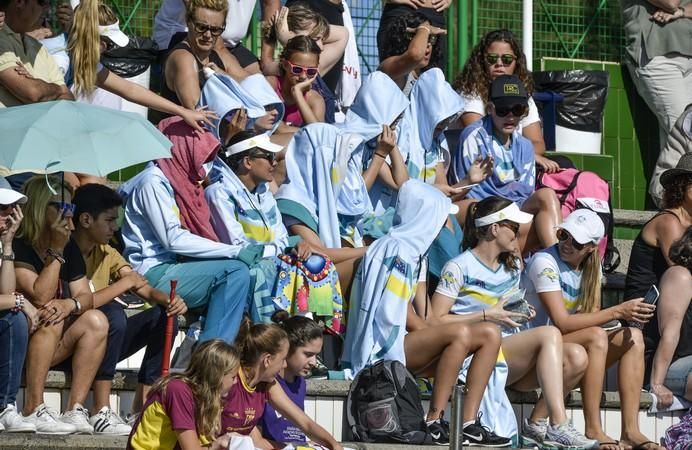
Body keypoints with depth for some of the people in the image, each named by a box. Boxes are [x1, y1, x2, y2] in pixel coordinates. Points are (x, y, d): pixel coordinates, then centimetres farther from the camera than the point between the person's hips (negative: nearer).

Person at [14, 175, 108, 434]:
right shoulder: (18, 247, -14)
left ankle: (76, 409, -23)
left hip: (55, 349, 7)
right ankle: (33, 411, -34)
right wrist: (56, 252, -22)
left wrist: (71, 304, -21)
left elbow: (85, 296, 3)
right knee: (50, 321, -32)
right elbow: (40, 297, -23)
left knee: (95, 320, -14)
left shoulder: (70, 249, 10)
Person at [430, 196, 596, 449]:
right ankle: (558, 426, -42)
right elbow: (438, 320, -8)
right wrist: (487, 315, -10)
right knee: (549, 334, -32)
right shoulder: (459, 267, -1)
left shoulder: (512, 267, 22)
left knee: (576, 357, -20)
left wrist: (522, 313, 10)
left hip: (515, 357, 7)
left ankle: (535, 425, -16)